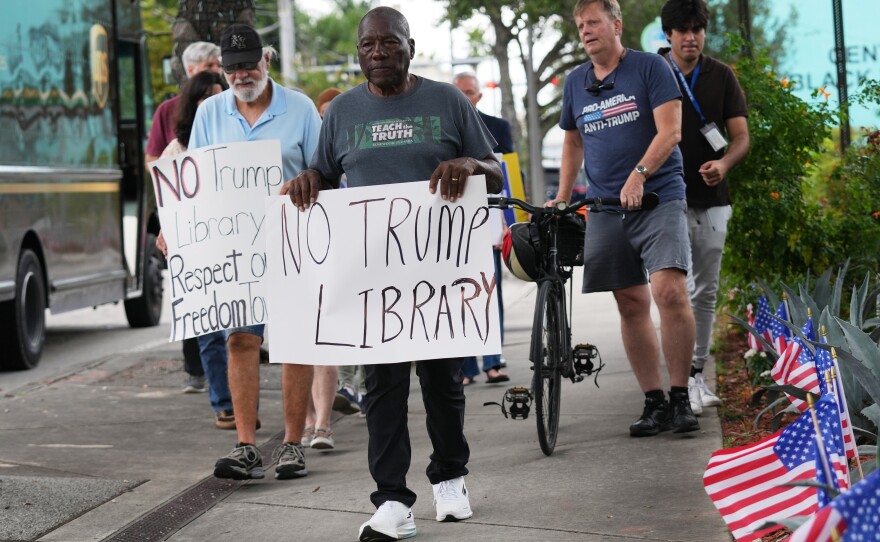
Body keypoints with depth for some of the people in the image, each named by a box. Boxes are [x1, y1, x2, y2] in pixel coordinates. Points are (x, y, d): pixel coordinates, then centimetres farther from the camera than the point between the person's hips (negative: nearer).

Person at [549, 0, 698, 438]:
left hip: (658, 196, -4)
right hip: (606, 206, 5)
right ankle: (654, 402, 7)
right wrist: (562, 198, 14)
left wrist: (639, 174, -23)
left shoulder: (650, 67, -1)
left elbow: (670, 130, -9)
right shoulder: (575, 83, 13)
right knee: (631, 304, 2)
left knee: (670, 291, -19)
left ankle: (681, 399, -10)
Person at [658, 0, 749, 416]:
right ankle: (687, 379, -12)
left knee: (706, 292, 10)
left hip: (711, 201, 3)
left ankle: (698, 370, 21)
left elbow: (741, 135, 4)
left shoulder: (721, 77, 6)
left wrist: (724, 163, -16)